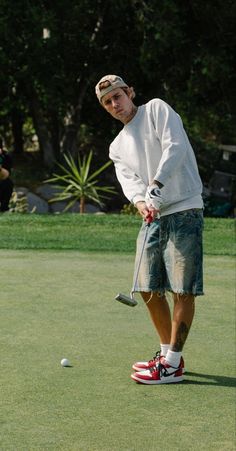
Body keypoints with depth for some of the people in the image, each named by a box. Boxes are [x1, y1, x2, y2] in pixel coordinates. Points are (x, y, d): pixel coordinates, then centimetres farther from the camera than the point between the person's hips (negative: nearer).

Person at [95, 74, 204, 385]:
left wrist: (155, 187, -24)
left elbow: (174, 146, -14)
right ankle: (167, 353, 22)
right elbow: (129, 181, 2)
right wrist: (141, 203, -21)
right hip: (152, 218, 7)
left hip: (183, 211, -7)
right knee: (149, 289, 7)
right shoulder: (117, 147, 19)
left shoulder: (157, 109, 2)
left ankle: (172, 364, -5)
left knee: (183, 289, -8)